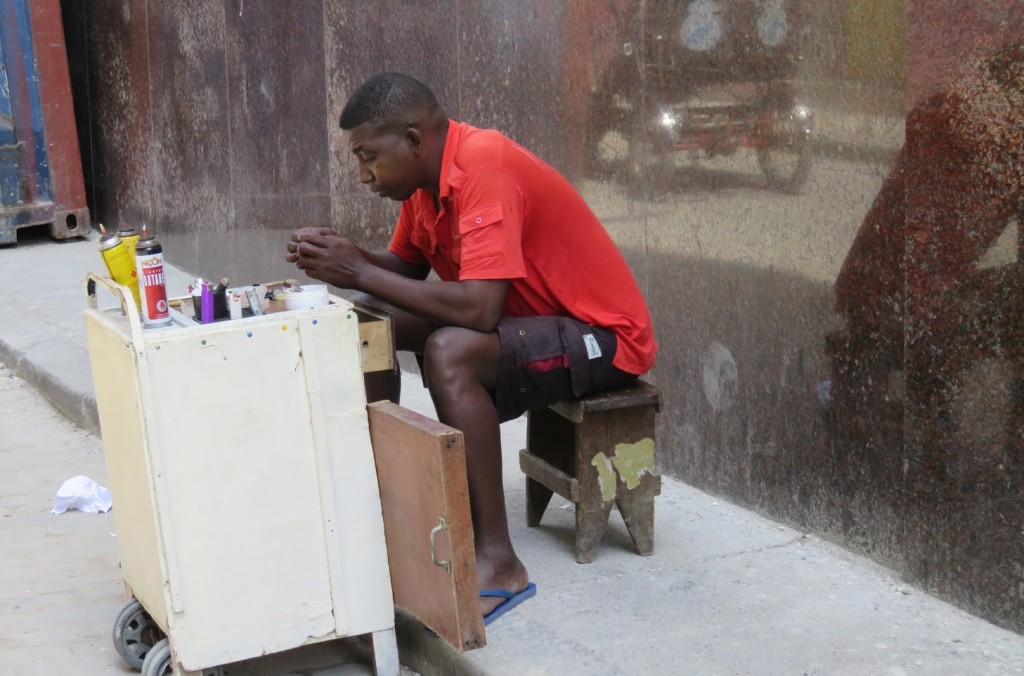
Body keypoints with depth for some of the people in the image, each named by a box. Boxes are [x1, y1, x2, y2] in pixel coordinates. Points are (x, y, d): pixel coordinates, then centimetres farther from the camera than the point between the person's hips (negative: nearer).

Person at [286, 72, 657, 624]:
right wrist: (342, 260, -10)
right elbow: (406, 268, 10)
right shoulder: (427, 175, 1)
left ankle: (496, 562, -25)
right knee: (370, 326, 1)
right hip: (531, 319, 9)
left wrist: (360, 274, -25)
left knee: (449, 353, -33)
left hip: (602, 335, -9)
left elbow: (478, 310, -34)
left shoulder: (484, 168, -26)